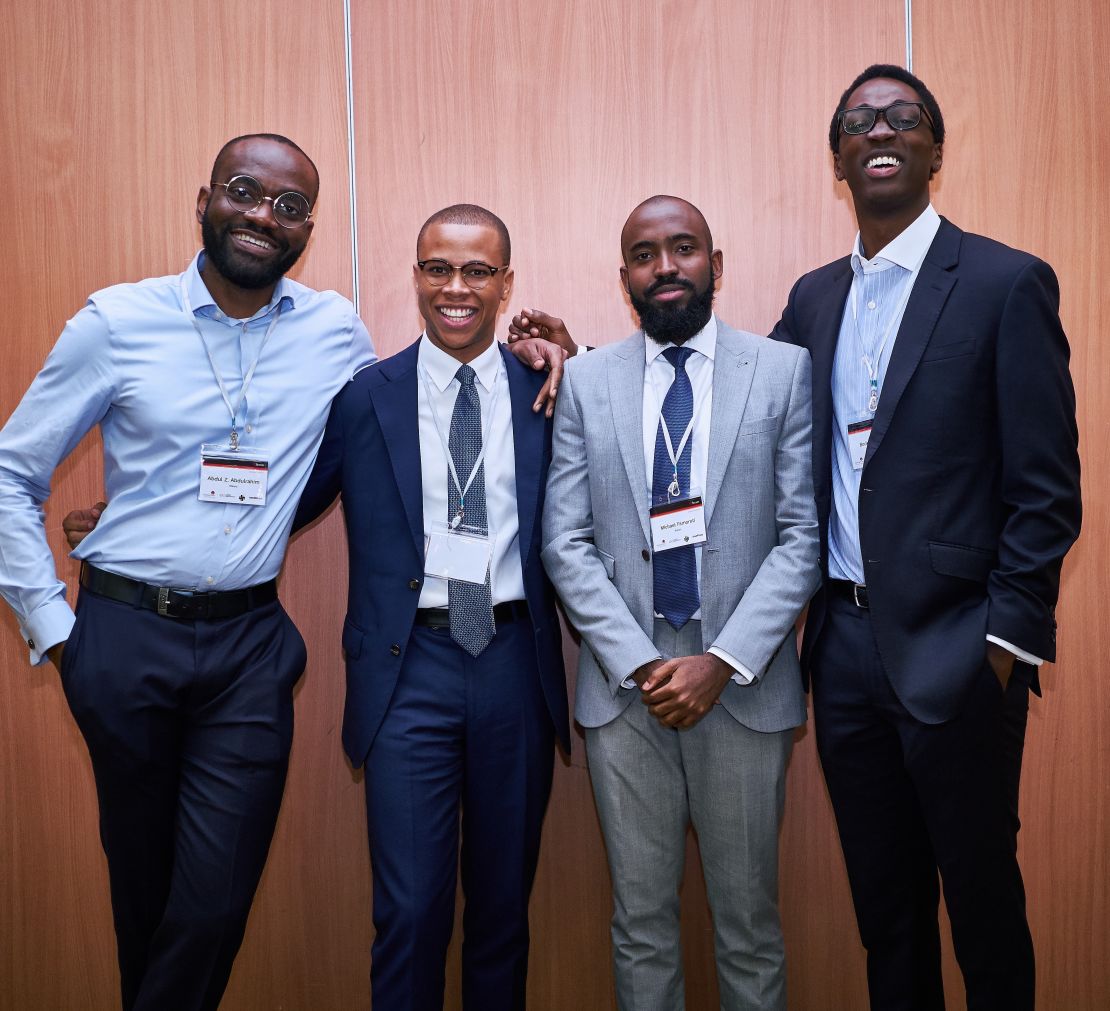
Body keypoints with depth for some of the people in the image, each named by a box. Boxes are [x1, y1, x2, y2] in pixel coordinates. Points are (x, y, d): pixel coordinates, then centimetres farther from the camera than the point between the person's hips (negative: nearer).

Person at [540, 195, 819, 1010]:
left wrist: (724, 663, -12)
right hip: (624, 686, 1)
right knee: (641, 922, 13)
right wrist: (638, 664, -8)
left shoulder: (786, 371, 1)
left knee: (749, 924, 12)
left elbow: (803, 537, -3)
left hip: (744, 687, -1)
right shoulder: (586, 380, 5)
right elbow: (566, 544, 1)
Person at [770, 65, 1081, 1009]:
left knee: (983, 896, 11)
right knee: (883, 898, 18)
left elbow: (1047, 488, -8)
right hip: (844, 645, 5)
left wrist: (1008, 640, -12)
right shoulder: (813, 297, 11)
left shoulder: (1008, 283, -5)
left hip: (951, 651, -4)